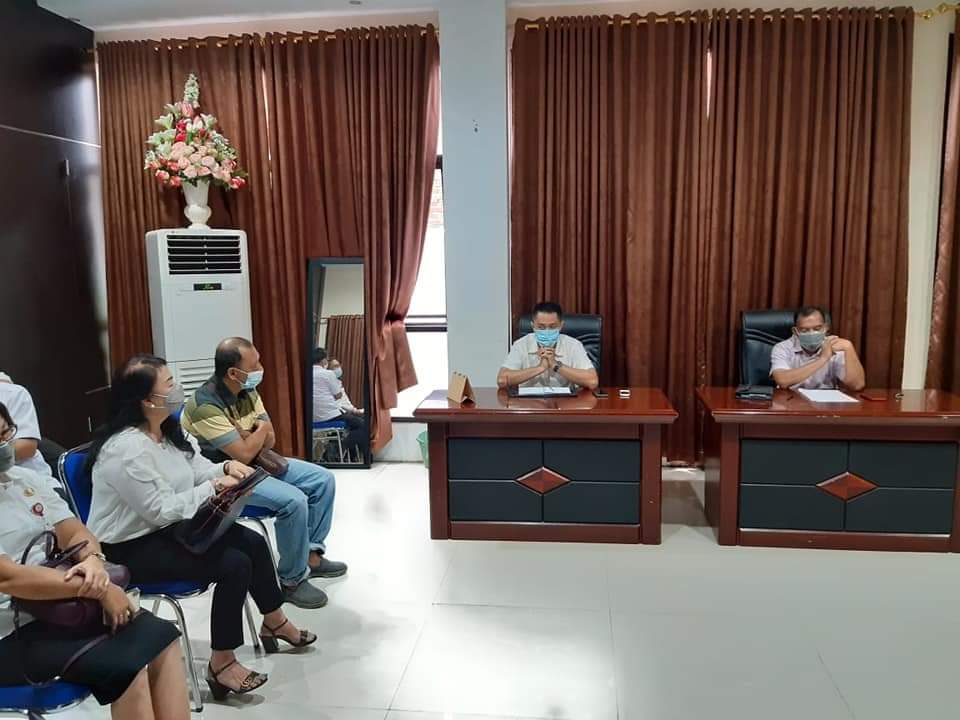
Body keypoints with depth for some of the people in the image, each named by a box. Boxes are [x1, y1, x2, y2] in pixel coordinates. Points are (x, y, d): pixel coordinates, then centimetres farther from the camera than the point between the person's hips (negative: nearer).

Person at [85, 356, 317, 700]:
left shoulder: (168, 429, 3)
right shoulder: (125, 449, -27)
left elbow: (197, 470, 10)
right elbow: (163, 510, -27)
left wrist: (226, 468, -11)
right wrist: (214, 487, -20)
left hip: (169, 527, 10)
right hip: (134, 548, -10)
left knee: (253, 542, 3)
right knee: (234, 565, -21)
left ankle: (274, 623, 24)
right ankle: (221, 664, -6)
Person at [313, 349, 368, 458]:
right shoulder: (328, 373, -12)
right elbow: (338, 396, -6)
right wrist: (339, 385, 14)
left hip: (314, 417, 8)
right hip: (330, 415, -8)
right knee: (363, 424, 3)